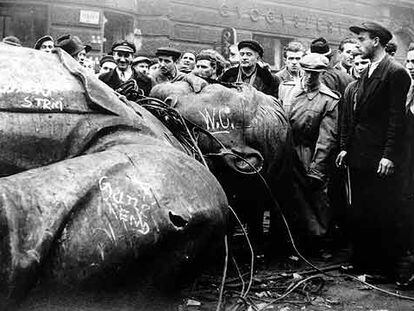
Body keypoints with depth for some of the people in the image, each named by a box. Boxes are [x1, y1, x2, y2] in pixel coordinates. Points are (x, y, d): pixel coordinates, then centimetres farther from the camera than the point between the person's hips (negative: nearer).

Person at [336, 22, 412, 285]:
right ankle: (363, 261, 22)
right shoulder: (366, 73, 17)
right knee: (360, 213, 12)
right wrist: (346, 146, 11)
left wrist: (389, 155, -18)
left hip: (380, 158, -8)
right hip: (359, 155, 8)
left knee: (385, 214, 0)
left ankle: (391, 266, 12)